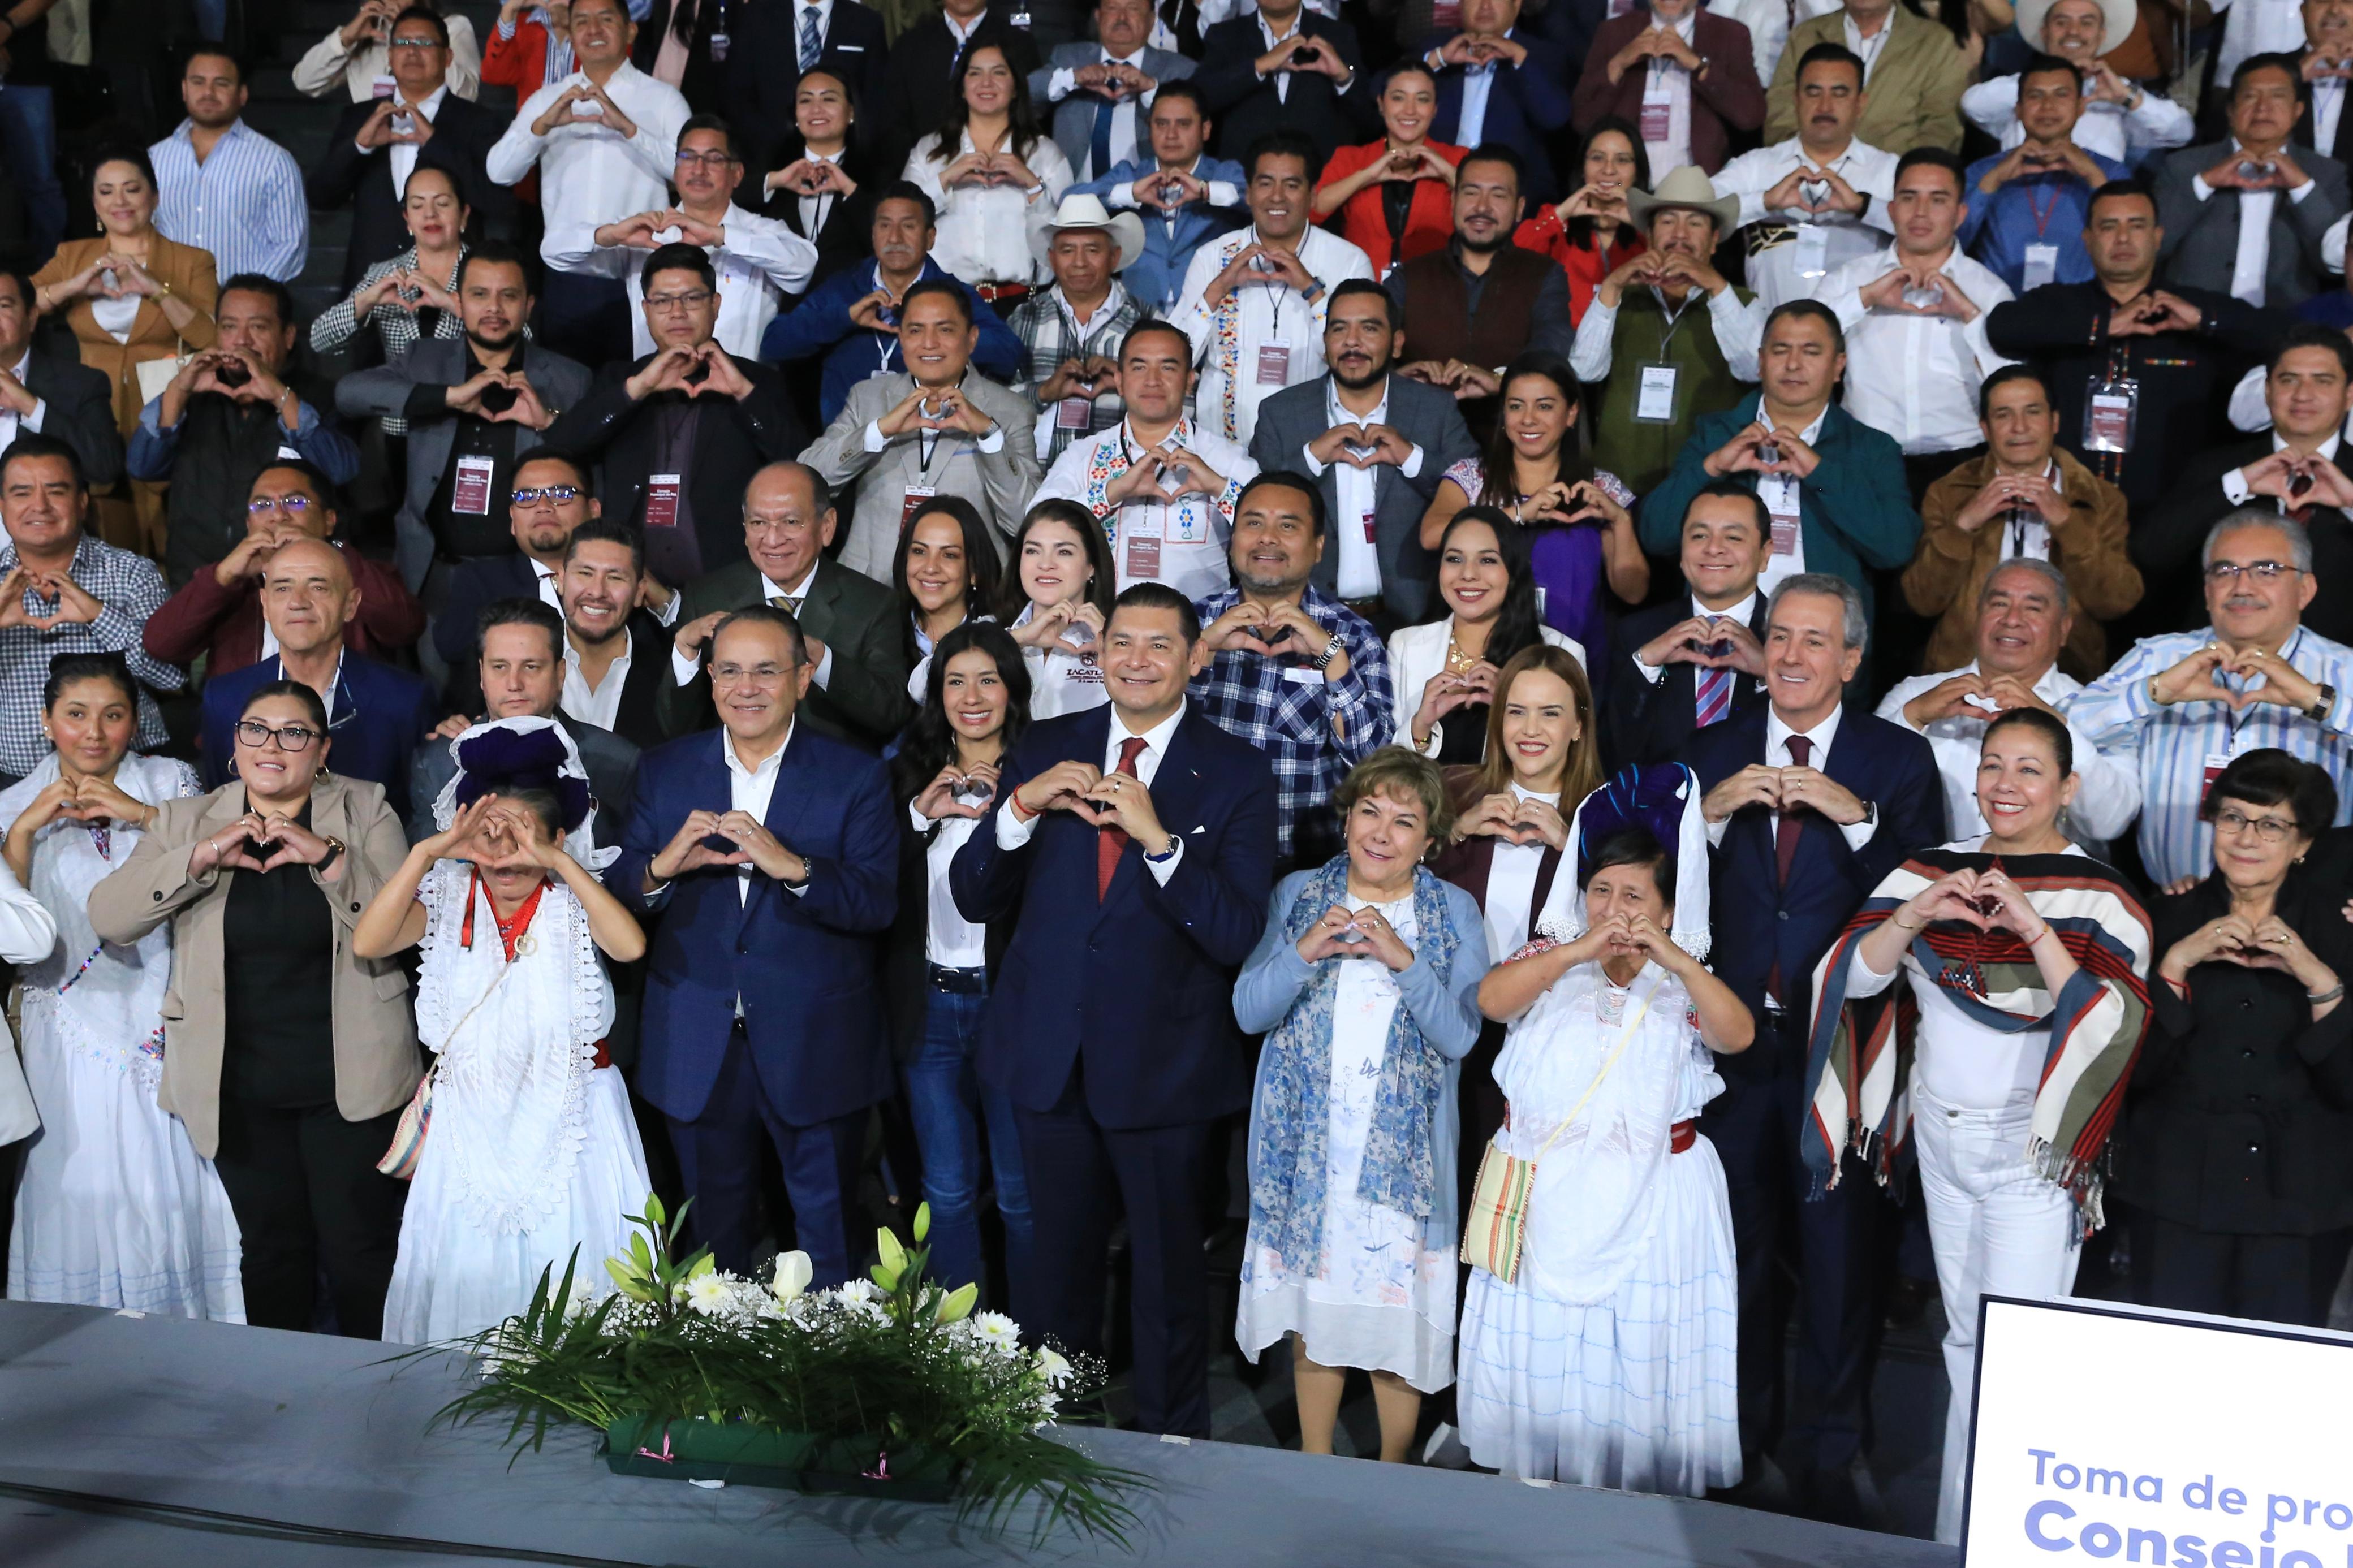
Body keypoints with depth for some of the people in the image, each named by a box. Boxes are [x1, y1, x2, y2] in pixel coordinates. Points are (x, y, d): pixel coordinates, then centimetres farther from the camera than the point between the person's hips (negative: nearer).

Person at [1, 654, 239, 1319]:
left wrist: (143, 814, -15)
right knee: (83, 1188, 0)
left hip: (165, 1021, -1)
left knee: (171, 1184, -1)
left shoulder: (170, 782, 6)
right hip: (73, 1033, 1)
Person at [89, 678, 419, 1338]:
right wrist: (201, 857, -15)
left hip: (347, 1084, -2)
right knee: (271, 1246, 11)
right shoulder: (186, 821, 7)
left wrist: (330, 857, -21)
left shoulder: (366, 812, 1)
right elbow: (108, 918, -5)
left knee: (358, 1247, -1)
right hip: (239, 1088, 2)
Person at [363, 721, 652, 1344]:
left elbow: (629, 945, -23)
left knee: (573, 1276, -1)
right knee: (468, 1278, 3)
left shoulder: (575, 901, -2)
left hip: (571, 1124, -1)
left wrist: (562, 864, -25)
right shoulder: (449, 900, 2)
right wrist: (427, 852, -20)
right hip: (472, 1123, 2)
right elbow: (367, 942, -14)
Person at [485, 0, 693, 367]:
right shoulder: (546, 100, 11)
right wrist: (544, 125, -15)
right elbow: (499, 171, 1)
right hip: (567, 283, 3)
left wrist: (628, 127, -22)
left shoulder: (663, 98, 3)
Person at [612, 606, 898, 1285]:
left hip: (815, 1049, -2)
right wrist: (663, 866, -22)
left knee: (830, 1245, 9)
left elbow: (878, 903, -14)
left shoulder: (854, 777, -4)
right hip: (698, 1049, 3)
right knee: (713, 1239, 17)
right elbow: (616, 893, 0)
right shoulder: (664, 771, 5)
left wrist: (792, 867, -30)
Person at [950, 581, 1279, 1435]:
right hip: (1049, 1051, 3)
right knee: (1059, 1260, 18)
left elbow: (1235, 934, -15)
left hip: (1164, 1063, -3)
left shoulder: (1237, 773, -6)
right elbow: (973, 899, 1)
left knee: (1168, 1266, 11)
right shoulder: (1047, 748, 3)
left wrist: (1158, 837, -26)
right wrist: (1021, 808, -16)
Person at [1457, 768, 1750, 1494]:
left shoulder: (1683, 985, 4)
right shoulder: (1551, 962, 5)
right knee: (1539, 1344, 6)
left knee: (1642, 1348, 1)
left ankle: (1640, 1485, 14)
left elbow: (1738, 1034, -15)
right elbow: (1490, 999, -14)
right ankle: (1533, 1481, 20)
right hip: (1548, 1190, 1)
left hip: (1649, 1199, -1)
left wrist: (1672, 958, -27)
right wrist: (1580, 950, -24)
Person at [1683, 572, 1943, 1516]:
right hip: (1736, 1037, 2)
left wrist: (1855, 817, -24)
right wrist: (1712, 812, -16)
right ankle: (1744, 1437, 31)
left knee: (1838, 1252, 7)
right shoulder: (1714, 750, 4)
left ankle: (1828, 1454, 21)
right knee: (1738, 1248, 15)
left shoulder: (1898, 759, -2)